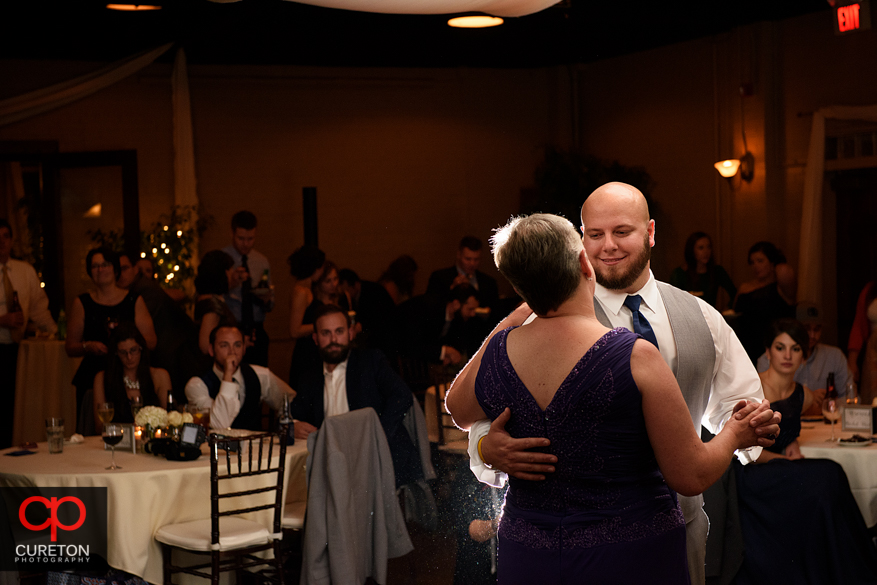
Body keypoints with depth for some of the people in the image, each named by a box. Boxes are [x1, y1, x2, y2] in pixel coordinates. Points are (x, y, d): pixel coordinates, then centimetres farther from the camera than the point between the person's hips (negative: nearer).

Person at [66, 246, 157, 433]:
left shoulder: (134, 300, 12)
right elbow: (70, 348, 10)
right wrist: (88, 346, -10)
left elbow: (151, 342, 8)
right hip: (91, 379, 0)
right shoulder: (82, 303, 11)